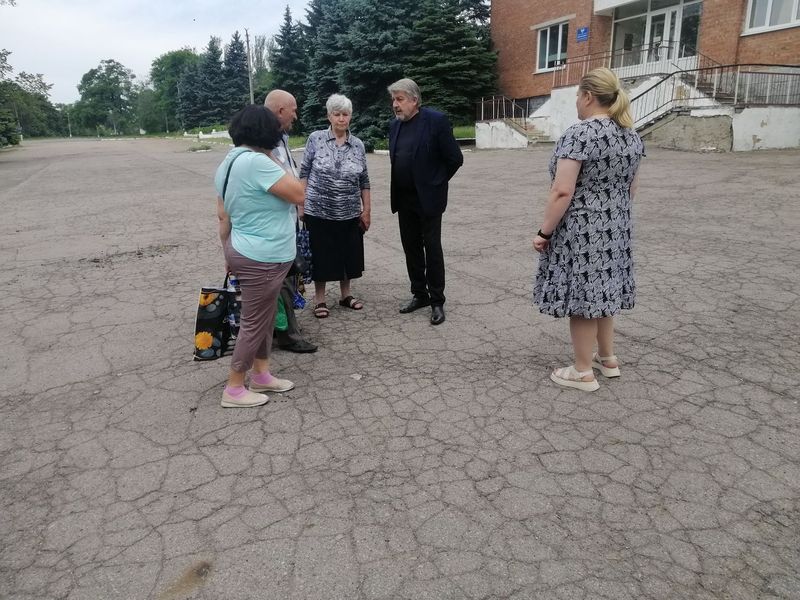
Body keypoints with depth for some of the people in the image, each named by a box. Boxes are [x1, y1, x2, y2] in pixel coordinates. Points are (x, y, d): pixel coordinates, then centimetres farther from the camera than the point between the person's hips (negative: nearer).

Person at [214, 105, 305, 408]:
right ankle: (233, 390, 16)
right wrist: (275, 163, -5)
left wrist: (230, 255, 19)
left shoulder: (228, 162, 8)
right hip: (262, 259, -10)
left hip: (246, 253, 10)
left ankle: (261, 376, 33)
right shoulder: (256, 162, -22)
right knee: (254, 323, 3)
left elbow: (222, 215, 11)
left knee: (264, 318, 20)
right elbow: (299, 194, -17)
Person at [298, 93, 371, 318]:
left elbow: (364, 181, 8)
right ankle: (319, 299, 21)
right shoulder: (315, 139, -3)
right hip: (319, 211, -3)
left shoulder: (358, 145, 4)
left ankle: (346, 294, 30)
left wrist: (366, 210, 5)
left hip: (349, 213, 3)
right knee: (321, 255, 6)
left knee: (348, 254, 12)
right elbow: (304, 173, -2)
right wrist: (302, 203, -7)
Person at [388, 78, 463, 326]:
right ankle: (419, 294, 25)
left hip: (427, 198, -6)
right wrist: (399, 187, 12)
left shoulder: (436, 121, -12)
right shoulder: (395, 125, 8)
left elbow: (455, 158, -10)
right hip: (403, 198, 6)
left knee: (432, 249, 0)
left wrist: (435, 183, -2)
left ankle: (437, 301, 9)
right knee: (411, 248, 12)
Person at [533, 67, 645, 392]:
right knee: (600, 290, 20)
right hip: (615, 228, 8)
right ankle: (607, 359, 33)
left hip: (581, 230, -8)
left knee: (580, 297, 2)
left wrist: (544, 232, -15)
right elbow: (631, 187, 15)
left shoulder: (579, 134, -18)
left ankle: (583, 372, 14)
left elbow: (562, 192, -22)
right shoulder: (631, 135, 8)